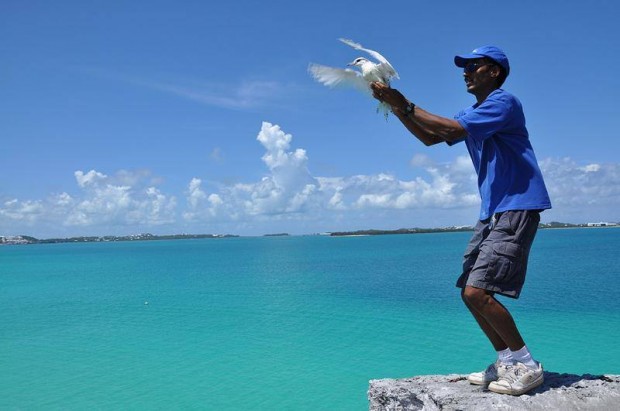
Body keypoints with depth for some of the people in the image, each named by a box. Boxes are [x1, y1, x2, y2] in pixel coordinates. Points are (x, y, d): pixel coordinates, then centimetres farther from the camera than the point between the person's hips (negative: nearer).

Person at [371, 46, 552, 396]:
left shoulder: (504, 102, -9)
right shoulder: (471, 114, 19)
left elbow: (450, 129, -20)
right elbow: (431, 138, 17)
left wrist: (406, 104, -13)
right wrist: (395, 106, 8)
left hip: (517, 209, -10)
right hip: (492, 213, 10)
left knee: (477, 293, -16)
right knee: (470, 293, 8)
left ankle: (527, 365, -1)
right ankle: (507, 361, 19)